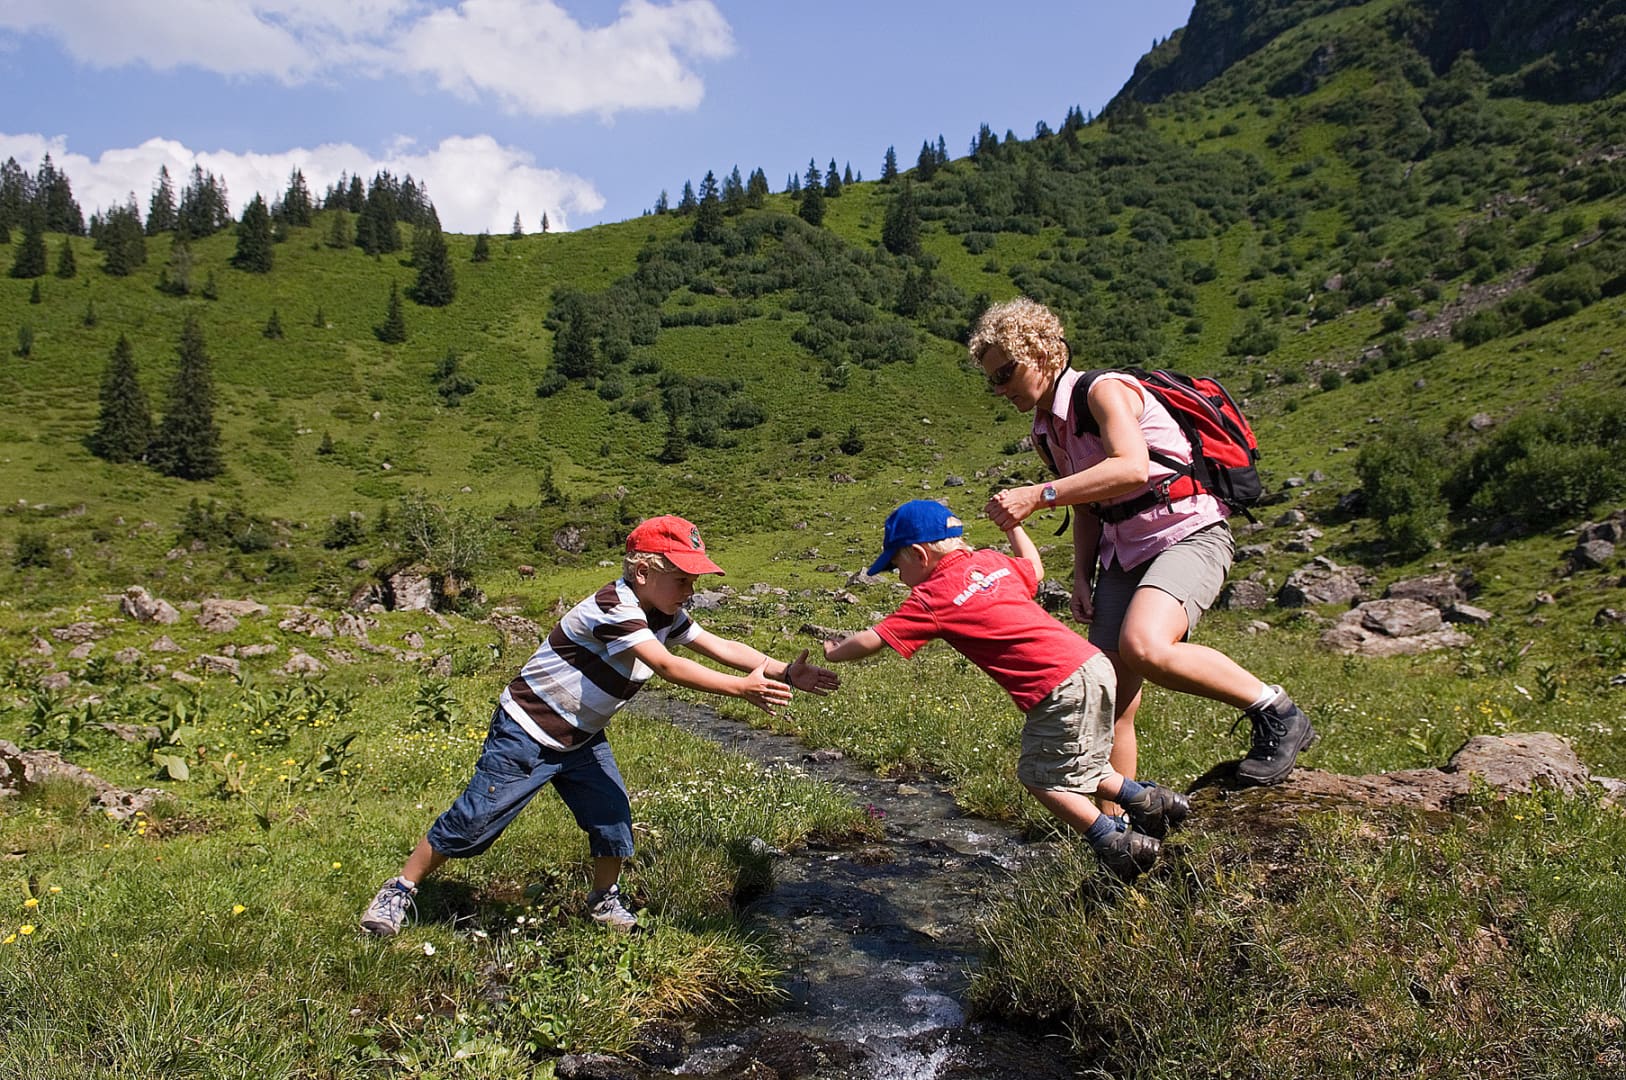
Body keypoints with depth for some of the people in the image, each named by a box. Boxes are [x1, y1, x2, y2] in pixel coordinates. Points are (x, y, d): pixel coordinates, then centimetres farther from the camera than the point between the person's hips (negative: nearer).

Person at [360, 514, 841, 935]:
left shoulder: (665, 615, -2)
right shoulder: (613, 609, -29)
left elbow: (721, 647, -6)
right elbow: (667, 667, -36)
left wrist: (786, 673, -17)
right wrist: (742, 688, -37)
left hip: (582, 739, 8)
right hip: (526, 735, -8)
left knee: (613, 819, 2)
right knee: (473, 821, -1)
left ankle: (604, 902, 25)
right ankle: (400, 889, 18)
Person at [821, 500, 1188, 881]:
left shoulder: (932, 599, -7)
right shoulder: (991, 560, 13)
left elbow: (872, 640, -6)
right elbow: (1034, 570, 33)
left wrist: (833, 652, 13)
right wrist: (1013, 525, 45)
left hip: (1062, 688, -9)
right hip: (1093, 664, 9)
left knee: (1040, 775, 9)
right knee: (1068, 766, 25)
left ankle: (1116, 845, 11)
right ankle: (1150, 801, 29)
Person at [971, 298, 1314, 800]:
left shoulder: (1104, 390, -11)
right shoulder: (1045, 433, 14)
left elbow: (1132, 468, -29)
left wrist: (1037, 495, -30)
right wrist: (1082, 576, 7)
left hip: (1189, 533, -8)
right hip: (1123, 551, 8)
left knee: (1142, 646, -34)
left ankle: (1276, 714, -14)